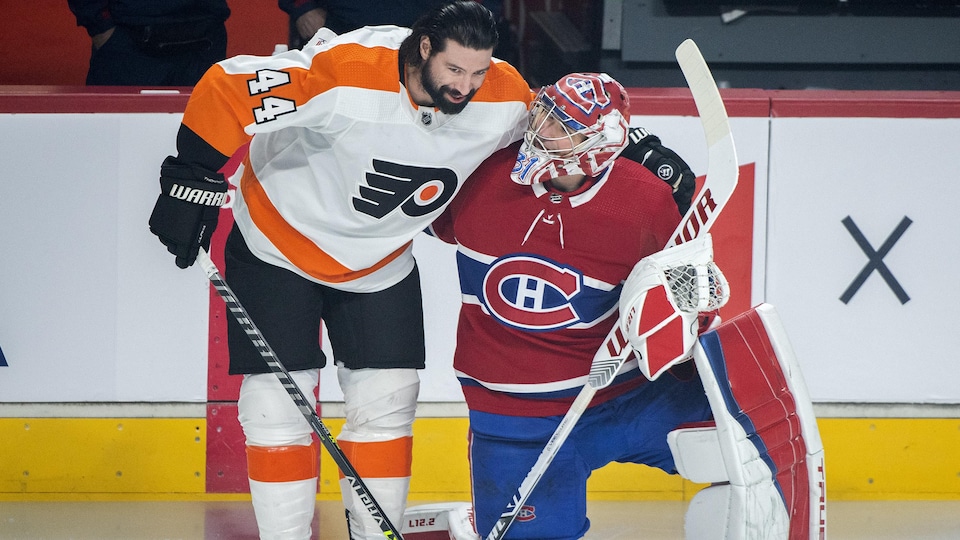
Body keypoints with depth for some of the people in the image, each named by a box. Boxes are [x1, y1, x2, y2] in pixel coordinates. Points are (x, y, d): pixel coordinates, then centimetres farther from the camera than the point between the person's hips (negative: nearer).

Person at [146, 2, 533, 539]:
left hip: (381, 262, 4)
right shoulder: (344, 72, -34)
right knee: (279, 400, -6)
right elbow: (226, 90, -28)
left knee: (387, 402, 4)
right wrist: (192, 181, -22)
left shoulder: (507, 97, -17)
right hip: (279, 242, -4)